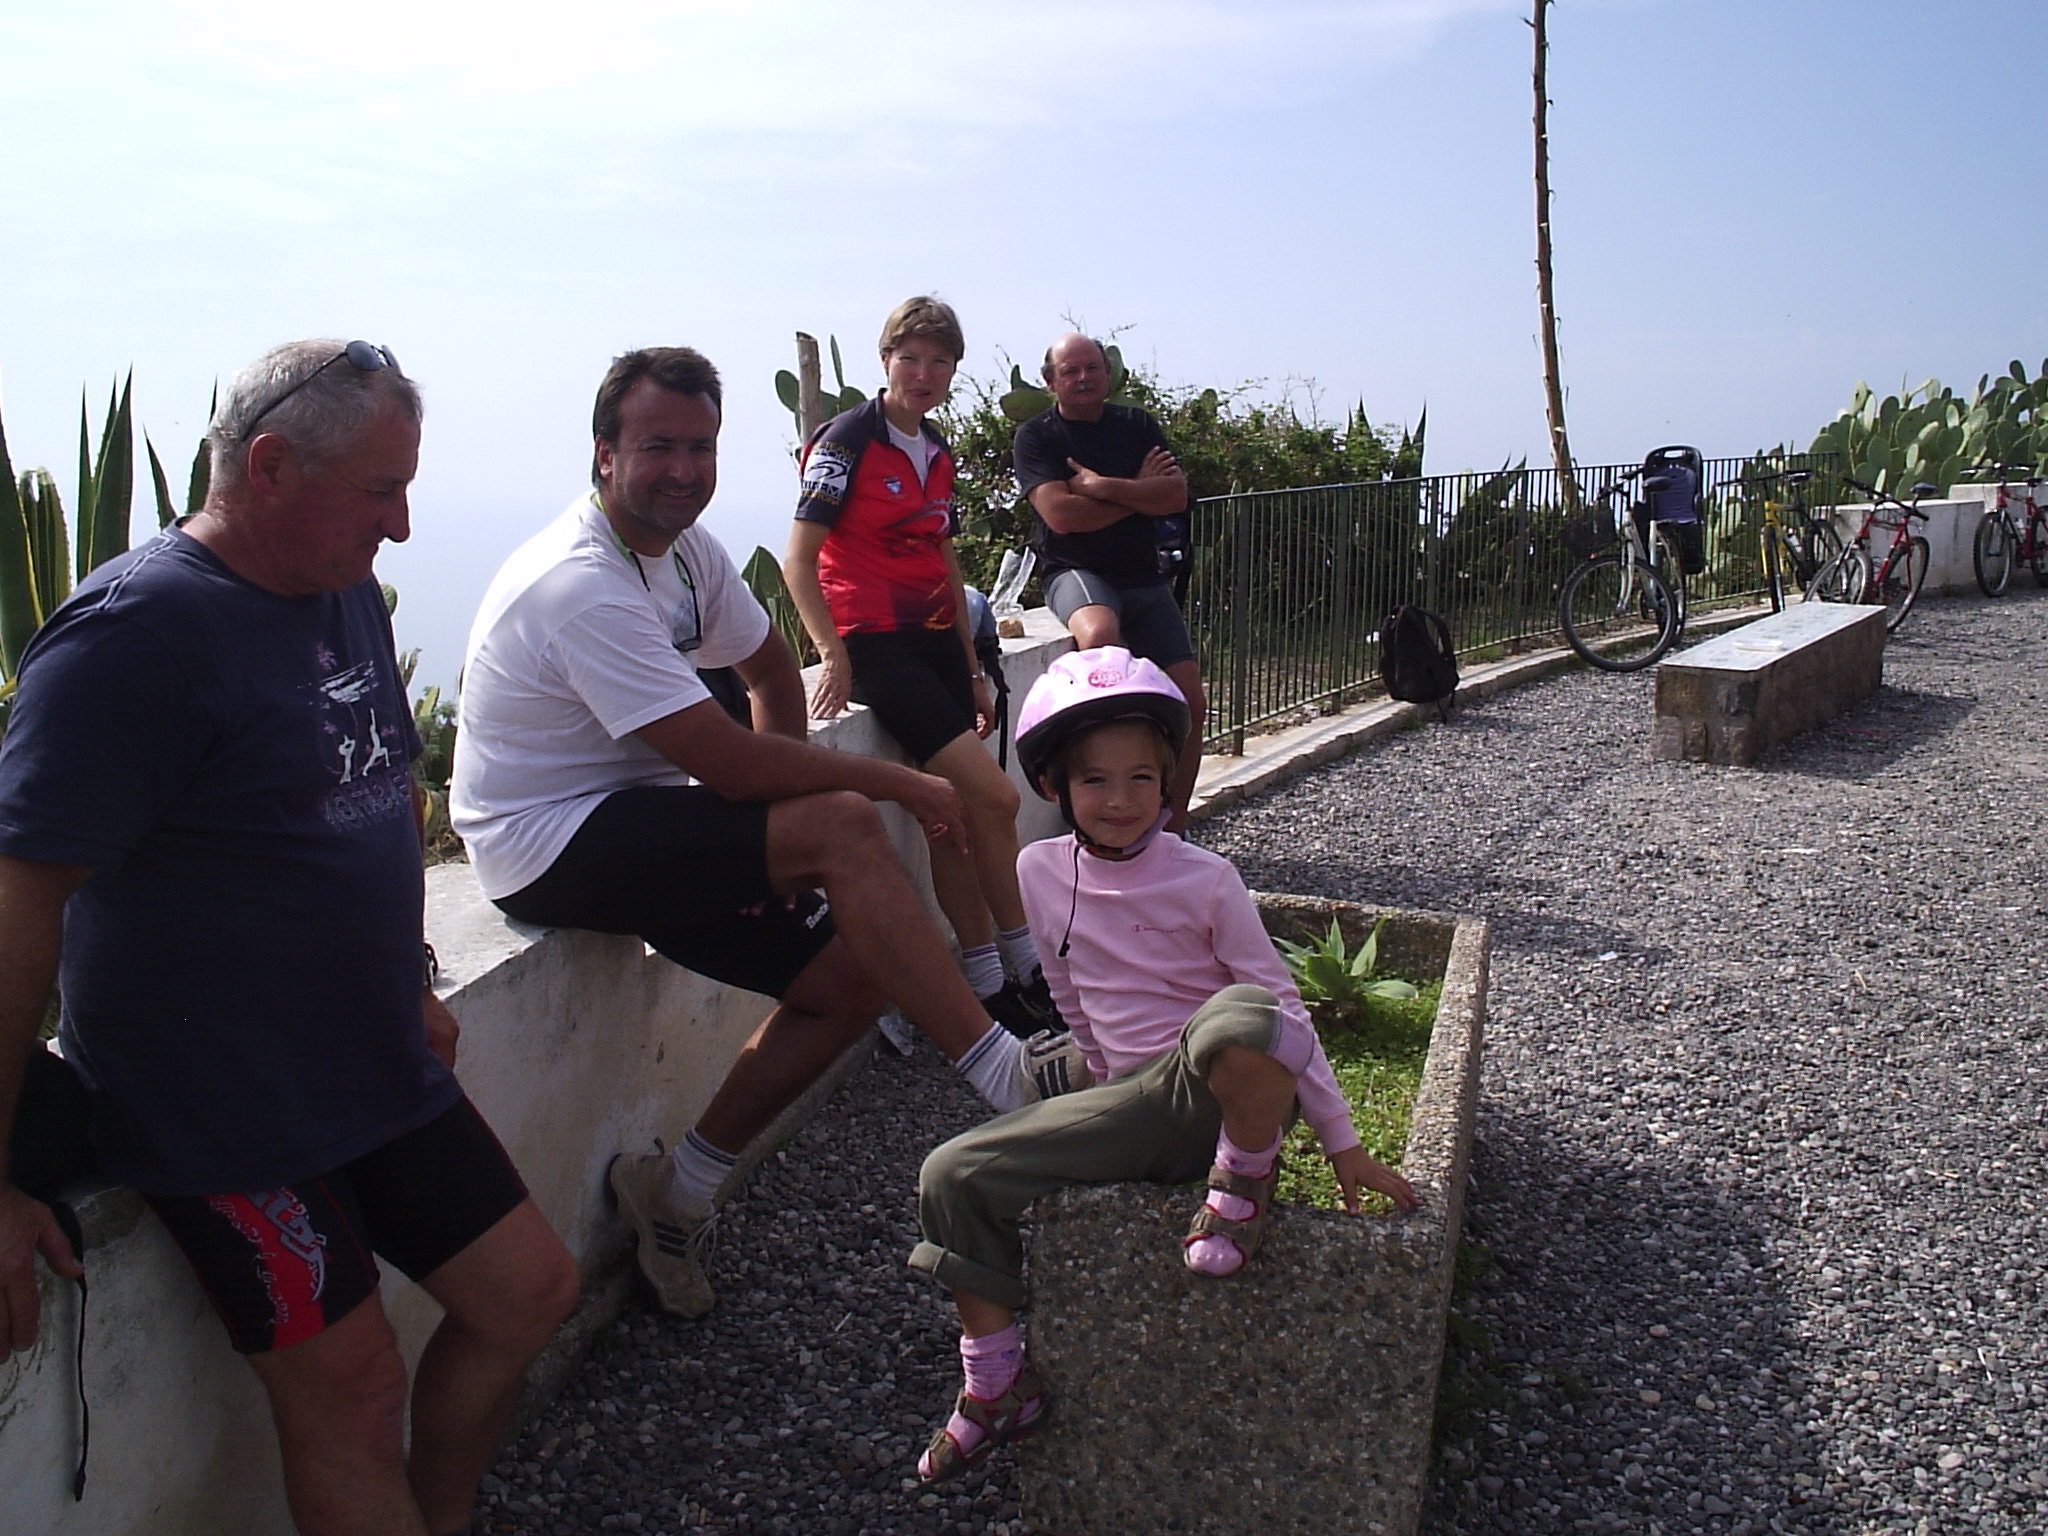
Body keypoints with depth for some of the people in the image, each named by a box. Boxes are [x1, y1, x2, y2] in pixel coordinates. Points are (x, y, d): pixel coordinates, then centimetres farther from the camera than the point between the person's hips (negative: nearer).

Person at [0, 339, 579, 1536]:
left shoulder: (347, 594, 7)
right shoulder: (137, 630, -19)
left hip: (378, 1072, 8)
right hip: (218, 1112, -8)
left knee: (531, 1291, 12)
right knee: (352, 1388, -4)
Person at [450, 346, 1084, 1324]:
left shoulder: (684, 547, 4)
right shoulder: (582, 585, -24)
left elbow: (770, 667, 17)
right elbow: (729, 764, -28)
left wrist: (776, 842, 4)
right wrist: (897, 783, -17)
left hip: (628, 822, 9)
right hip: (551, 843, -9)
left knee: (850, 975, 0)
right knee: (843, 828, -26)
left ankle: (678, 1192, 13)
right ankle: (1010, 1079, -19)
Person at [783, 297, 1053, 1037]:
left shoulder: (938, 453, 16)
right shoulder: (847, 440, -7)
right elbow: (799, 559, -10)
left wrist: (972, 670, 21)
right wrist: (833, 656, -17)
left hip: (936, 640, 7)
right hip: (874, 642, -7)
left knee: (954, 815, 3)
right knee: (992, 798, -14)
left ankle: (986, 982, 10)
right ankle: (1023, 969, 3)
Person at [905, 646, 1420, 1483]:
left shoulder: (1204, 879, -11)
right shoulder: (1040, 872, 0)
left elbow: (1281, 1006, -7)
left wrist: (1343, 1142, -7)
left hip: (1223, 1093, -4)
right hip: (1132, 1103, 5)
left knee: (1237, 1019, -41)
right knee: (952, 1176, -9)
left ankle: (1244, 1178, -11)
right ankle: (999, 1387, 5)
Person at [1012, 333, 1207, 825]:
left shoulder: (1136, 425, 11)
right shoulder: (1037, 436, 0)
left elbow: (1176, 496, -3)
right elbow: (1061, 514, -14)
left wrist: (1100, 486, -13)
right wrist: (1139, 490, -6)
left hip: (1144, 578, 5)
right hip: (1076, 572, -4)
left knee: (1190, 702, -5)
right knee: (1099, 633, -40)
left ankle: (1173, 827, 9)